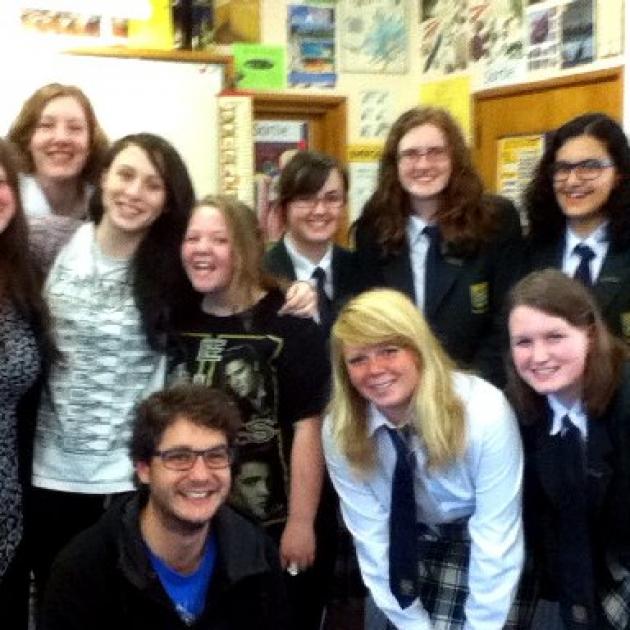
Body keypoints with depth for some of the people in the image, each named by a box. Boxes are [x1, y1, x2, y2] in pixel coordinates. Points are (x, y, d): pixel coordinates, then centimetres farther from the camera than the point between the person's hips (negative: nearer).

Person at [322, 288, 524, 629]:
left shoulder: (485, 413, -29)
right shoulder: (339, 431, -19)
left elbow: (496, 544, -24)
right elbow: (372, 540, -13)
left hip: (480, 541, -2)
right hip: (409, 546, 3)